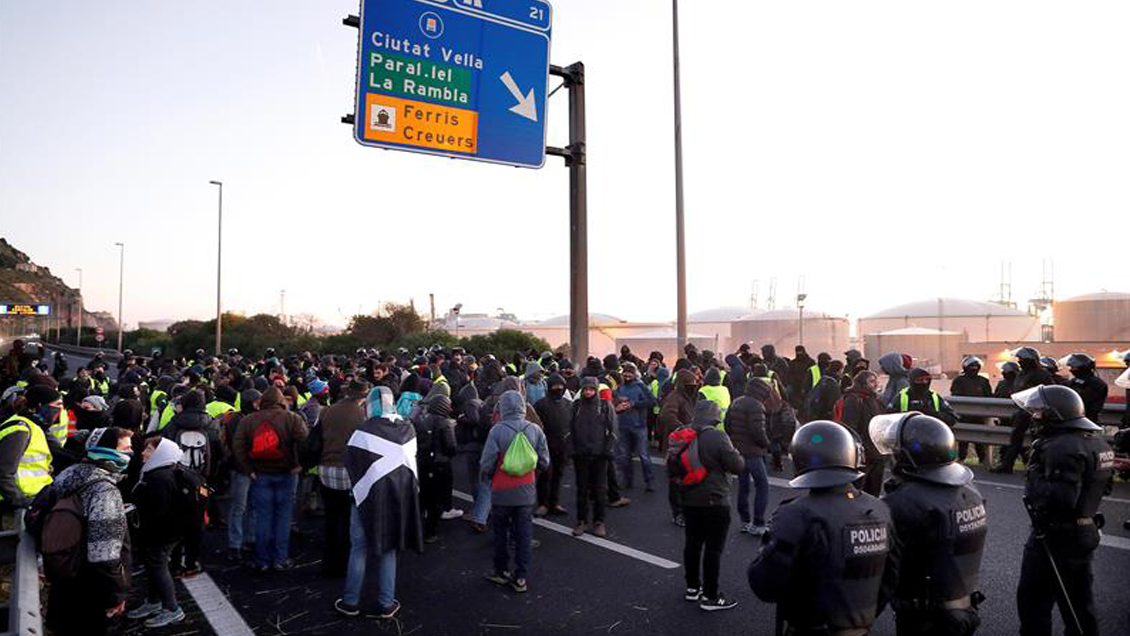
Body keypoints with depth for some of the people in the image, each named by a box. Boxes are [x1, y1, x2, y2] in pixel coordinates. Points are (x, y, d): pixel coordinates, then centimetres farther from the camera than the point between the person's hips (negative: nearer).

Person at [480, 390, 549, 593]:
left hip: (502, 492, -2)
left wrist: (485, 477, 8)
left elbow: (487, 464, -13)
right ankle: (520, 577, 14)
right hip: (527, 492, 2)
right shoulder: (535, 430, -5)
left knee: (501, 532, 15)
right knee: (524, 534, 10)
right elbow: (544, 462, 1)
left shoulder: (497, 430, -15)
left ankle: (501, 572, 27)